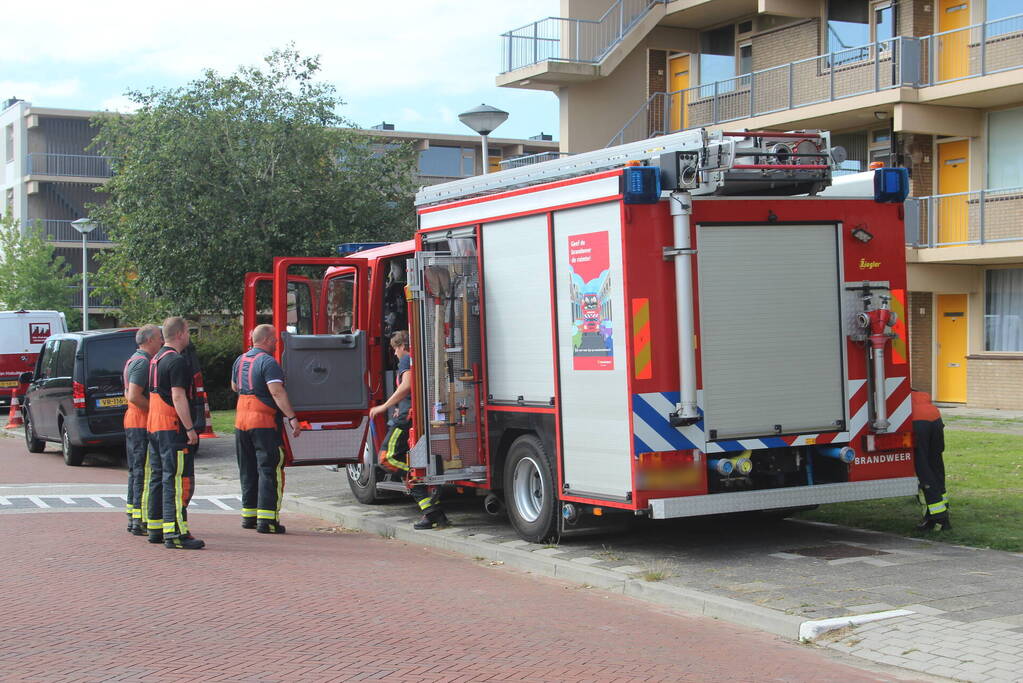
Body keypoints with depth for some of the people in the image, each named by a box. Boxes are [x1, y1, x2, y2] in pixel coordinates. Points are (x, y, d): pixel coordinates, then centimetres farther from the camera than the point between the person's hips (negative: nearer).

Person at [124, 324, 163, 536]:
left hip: (133, 421, 11)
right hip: (143, 423, -11)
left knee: (136, 470, 14)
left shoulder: (135, 360, 19)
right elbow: (134, 396, -24)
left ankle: (133, 518, 20)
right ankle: (141, 521, -10)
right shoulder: (143, 362, -16)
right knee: (144, 472, -10)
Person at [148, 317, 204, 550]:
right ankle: (175, 533, -14)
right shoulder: (177, 361, -14)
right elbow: (178, 397, -20)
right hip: (173, 427, -10)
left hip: (154, 426, 10)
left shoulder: (156, 359, 17)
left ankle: (156, 528, 19)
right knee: (178, 479, -10)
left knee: (159, 477, 14)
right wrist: (190, 429, -19)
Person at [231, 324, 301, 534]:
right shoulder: (268, 362, -14)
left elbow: (234, 386, 29)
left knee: (248, 470, 16)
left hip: (241, 422, 8)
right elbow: (277, 392, -24)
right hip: (264, 422, -8)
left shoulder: (240, 360, 13)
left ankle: (249, 515, 21)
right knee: (270, 469, -5)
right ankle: (267, 519, -10)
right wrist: (292, 418, -26)